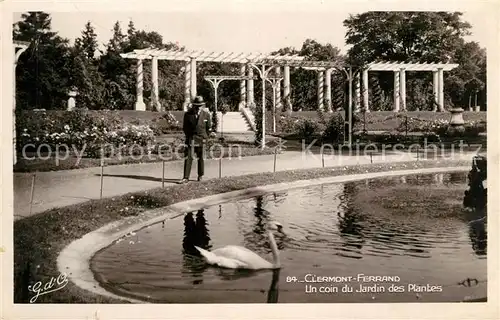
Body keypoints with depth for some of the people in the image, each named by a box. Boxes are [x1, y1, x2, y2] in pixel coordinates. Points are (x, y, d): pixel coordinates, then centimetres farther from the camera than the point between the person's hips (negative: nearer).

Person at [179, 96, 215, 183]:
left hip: (201, 139, 0)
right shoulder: (188, 114, -1)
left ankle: (200, 175, 27)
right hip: (190, 139, 0)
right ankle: (186, 177, -6)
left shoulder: (206, 115, 0)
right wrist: (189, 136, -3)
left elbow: (209, 128, 6)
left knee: (201, 158, 10)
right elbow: (184, 127, 6)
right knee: (188, 157, -8)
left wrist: (205, 138, -3)